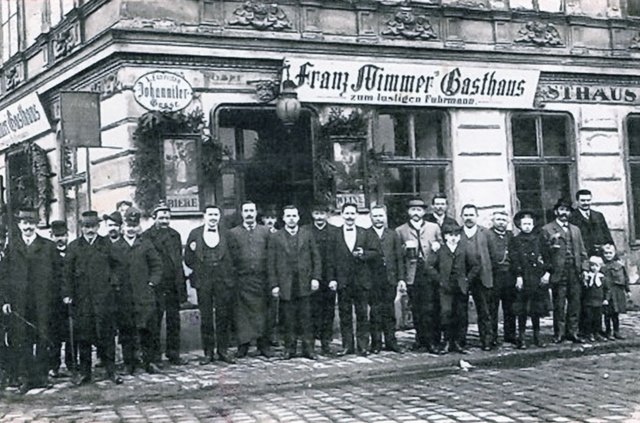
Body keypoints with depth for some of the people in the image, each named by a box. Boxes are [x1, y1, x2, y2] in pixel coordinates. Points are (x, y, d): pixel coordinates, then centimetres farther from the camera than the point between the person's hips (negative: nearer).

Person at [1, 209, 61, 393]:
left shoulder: (48, 246, 7)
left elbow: (58, 274, 8)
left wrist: (52, 294, -2)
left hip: (42, 302, -1)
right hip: (18, 303, 1)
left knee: (43, 340, 2)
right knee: (20, 341, -1)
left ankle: (40, 376, 11)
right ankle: (24, 378, 4)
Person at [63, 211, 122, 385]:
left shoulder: (106, 244, 7)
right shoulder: (74, 246, 6)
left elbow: (114, 265, 11)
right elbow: (68, 272, 4)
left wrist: (114, 282, 0)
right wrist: (68, 294, -1)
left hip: (103, 295, -1)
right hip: (82, 297, 1)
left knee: (105, 333, 0)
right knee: (83, 335, 4)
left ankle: (111, 371, 9)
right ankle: (84, 372, 14)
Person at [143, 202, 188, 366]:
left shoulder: (175, 235, 13)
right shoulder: (146, 236, -4)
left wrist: (182, 288, 12)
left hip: (173, 285, 5)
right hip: (156, 286, -5)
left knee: (174, 321, 9)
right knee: (154, 322, 0)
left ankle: (174, 354, 18)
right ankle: (154, 355, 9)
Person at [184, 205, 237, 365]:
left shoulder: (225, 235, 8)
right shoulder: (195, 234, 7)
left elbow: (231, 260, 5)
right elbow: (188, 260, 10)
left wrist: (231, 282, -2)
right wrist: (191, 250, -7)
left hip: (223, 280, 0)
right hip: (203, 281, 0)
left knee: (224, 316, 4)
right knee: (205, 317, 4)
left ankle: (223, 350, 15)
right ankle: (208, 352, 13)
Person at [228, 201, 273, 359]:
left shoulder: (265, 231, 10)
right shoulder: (233, 233, 6)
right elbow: (232, 257, 4)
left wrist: (271, 279, 1)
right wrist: (236, 273, -5)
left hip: (262, 279, 1)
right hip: (242, 280, -1)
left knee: (262, 312, 3)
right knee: (242, 313, -1)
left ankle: (264, 346, 10)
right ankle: (243, 345, 6)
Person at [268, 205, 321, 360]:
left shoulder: (307, 234, 8)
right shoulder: (276, 237, 5)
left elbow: (316, 257, 8)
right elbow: (272, 263, 3)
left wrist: (315, 278, -2)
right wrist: (274, 285, -3)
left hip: (304, 284, 1)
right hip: (285, 285, 0)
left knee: (305, 318, 2)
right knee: (288, 319, 3)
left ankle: (308, 348, 8)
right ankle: (289, 348, 12)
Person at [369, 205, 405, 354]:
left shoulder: (393, 235, 12)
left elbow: (399, 258, 10)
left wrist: (401, 278, 4)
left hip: (390, 278, 2)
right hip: (373, 279, -2)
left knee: (389, 311, 6)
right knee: (375, 312, 1)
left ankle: (391, 342, 13)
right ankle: (376, 343, 8)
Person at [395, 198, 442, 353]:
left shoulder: (434, 228, 14)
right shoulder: (400, 231, 11)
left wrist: (438, 247, -3)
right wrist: (405, 249, -10)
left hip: (430, 274, 0)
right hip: (412, 275, 0)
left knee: (431, 309, -7)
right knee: (416, 310, 2)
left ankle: (432, 341, -3)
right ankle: (421, 340, 11)